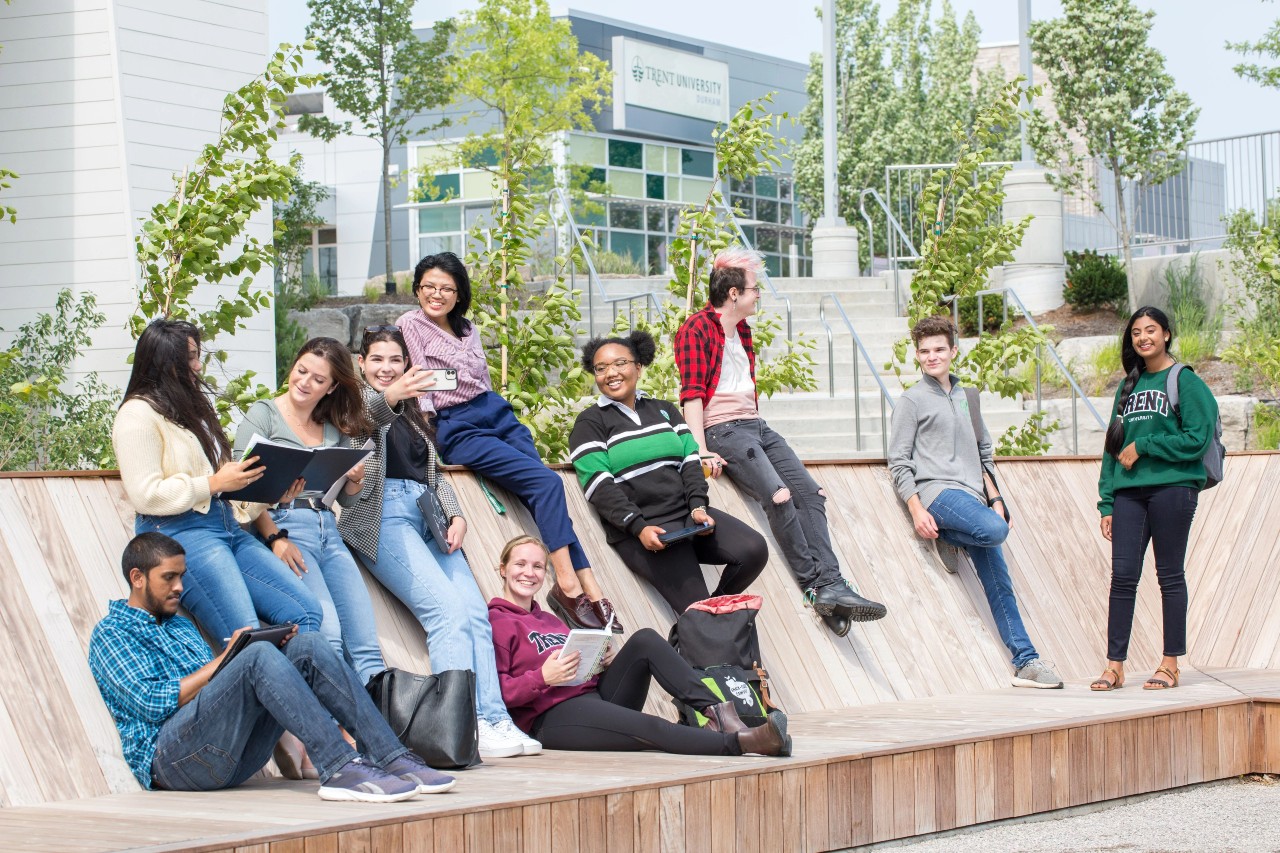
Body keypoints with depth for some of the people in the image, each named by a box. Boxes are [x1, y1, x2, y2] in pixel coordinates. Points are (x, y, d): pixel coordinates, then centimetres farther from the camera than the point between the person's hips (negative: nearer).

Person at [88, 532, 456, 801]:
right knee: (258, 655, -29)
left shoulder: (179, 625, 29)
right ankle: (339, 768, -37)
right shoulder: (110, 634, 4)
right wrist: (225, 658, -9)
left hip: (235, 759, 7)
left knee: (307, 646, -11)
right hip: (171, 757, -7)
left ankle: (390, 757, -24)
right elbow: (154, 703, -11)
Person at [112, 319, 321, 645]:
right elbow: (145, 495, -12)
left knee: (306, 612, -11)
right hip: (180, 533, -8)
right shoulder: (138, 415, -2)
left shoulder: (192, 407, 25)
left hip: (227, 526, 8)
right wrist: (215, 482, -12)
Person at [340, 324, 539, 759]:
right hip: (384, 514, -7)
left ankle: (494, 721, -17)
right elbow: (358, 419, -16)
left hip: (426, 514, 7)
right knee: (448, 610, -22)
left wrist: (456, 514, 7)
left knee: (476, 612, -11)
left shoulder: (411, 414, 30)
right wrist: (387, 398, -38)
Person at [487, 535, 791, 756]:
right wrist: (543, 677, -22)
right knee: (649, 728, -32)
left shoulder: (550, 620, 28)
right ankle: (738, 742, -46)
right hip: (552, 716, -8)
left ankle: (715, 710, -29)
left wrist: (603, 662, 3)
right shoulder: (495, 622, 2)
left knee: (645, 640, -13)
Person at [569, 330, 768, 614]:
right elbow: (600, 487, -6)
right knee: (697, 612, -23)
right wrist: (638, 527, -19)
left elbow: (691, 462, 12)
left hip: (689, 514, 5)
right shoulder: (590, 424, 5)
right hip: (639, 531, -5)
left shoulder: (665, 410, 21)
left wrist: (698, 506, -7)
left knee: (754, 549, -19)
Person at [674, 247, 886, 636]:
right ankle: (817, 586, -24)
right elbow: (692, 394, -15)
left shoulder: (742, 328, 20)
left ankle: (831, 587, -21)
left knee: (810, 492, -11)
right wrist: (702, 453, -23)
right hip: (722, 430, -9)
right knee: (778, 495, -27)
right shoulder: (696, 330, -7)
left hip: (755, 425, 9)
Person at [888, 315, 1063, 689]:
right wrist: (917, 511, -13)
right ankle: (945, 539, -5)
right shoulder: (911, 400, 3)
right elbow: (899, 463, -2)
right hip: (937, 491, -6)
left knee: (1000, 584, 1)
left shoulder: (966, 398, 21)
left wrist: (995, 499, 12)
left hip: (973, 496, 6)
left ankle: (1026, 661, 4)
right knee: (995, 530, -33)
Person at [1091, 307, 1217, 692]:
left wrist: (1143, 446, -9)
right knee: (1123, 575, -1)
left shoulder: (1186, 382, 0)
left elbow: (1197, 439, -9)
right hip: (1128, 491, 5)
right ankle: (1115, 665, 0)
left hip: (1172, 487, -5)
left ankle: (1170, 665, 6)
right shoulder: (1128, 387, 18)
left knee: (1170, 575, 0)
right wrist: (1107, 502, 9)